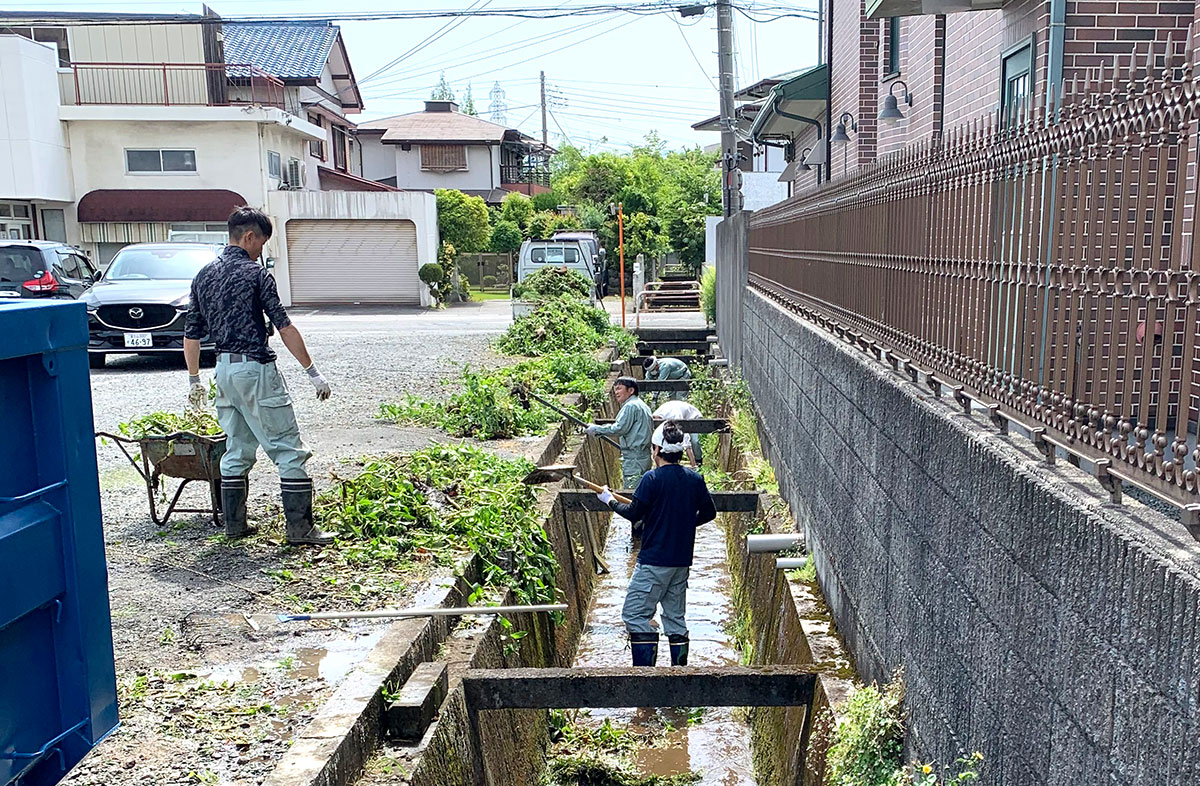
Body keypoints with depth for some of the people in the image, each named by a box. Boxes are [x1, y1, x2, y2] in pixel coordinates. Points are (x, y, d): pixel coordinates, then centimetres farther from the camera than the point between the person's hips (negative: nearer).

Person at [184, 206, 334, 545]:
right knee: (289, 450, -3)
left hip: (224, 368, 8)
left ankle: (234, 524, 21)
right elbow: (285, 327, -11)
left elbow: (191, 334, 16)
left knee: (236, 450, 17)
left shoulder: (204, 275, 12)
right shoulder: (255, 273, -9)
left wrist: (194, 381, 24)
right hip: (256, 368, -8)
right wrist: (312, 371, -7)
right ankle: (300, 528, -2)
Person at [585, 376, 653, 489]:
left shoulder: (630, 406, -13)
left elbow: (619, 428, -20)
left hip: (634, 460, -10)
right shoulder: (643, 405, 18)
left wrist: (596, 429, -11)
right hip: (643, 457, 10)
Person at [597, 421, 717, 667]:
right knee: (676, 618, 15)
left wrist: (610, 501, 6)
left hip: (654, 561, -7)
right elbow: (709, 512, 12)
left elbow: (633, 514, -10)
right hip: (682, 561, 7)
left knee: (634, 615, -1)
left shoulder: (653, 478, -14)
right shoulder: (695, 478, 4)